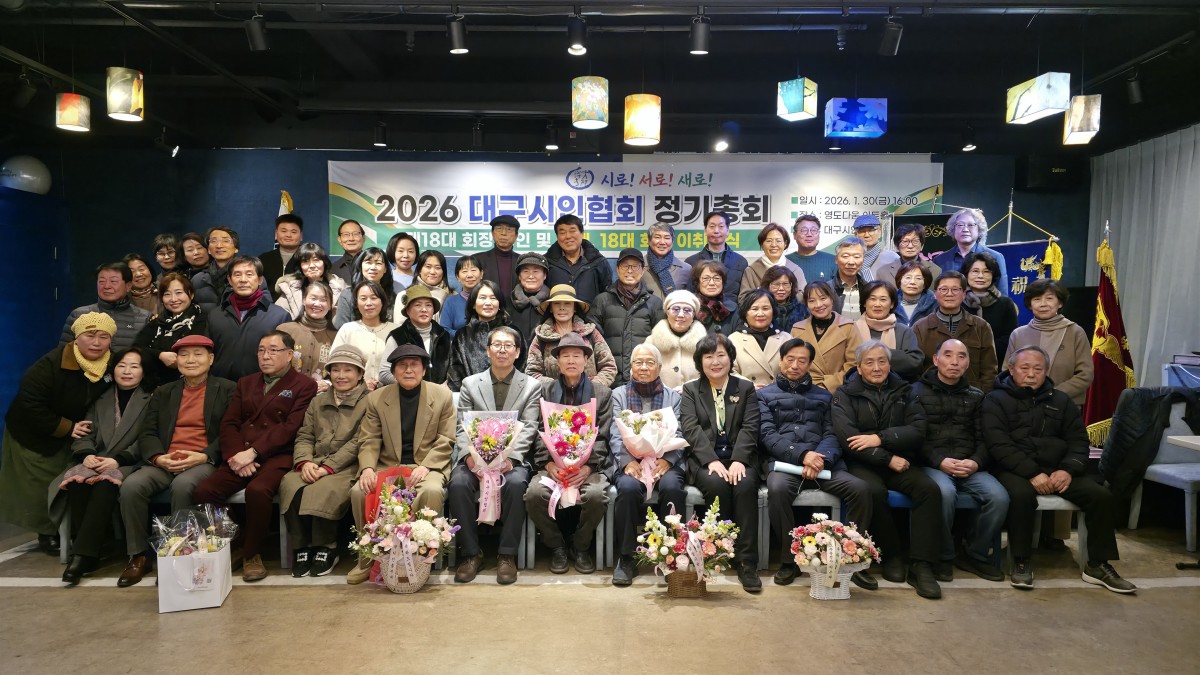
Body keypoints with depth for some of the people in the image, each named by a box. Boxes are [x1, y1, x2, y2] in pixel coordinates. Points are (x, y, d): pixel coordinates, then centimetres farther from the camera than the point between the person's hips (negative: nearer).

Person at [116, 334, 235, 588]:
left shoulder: (227, 390, 7)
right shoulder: (163, 392, 21)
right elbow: (147, 433, 13)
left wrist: (203, 456, -16)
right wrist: (158, 457, -8)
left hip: (204, 462, -4)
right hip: (164, 462, 4)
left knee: (182, 485, -36)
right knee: (131, 486, -25)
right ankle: (139, 555, -9)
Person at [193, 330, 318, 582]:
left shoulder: (304, 385, 5)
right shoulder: (245, 384, 24)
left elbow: (290, 427, -7)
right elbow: (229, 423, 14)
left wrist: (252, 452, -15)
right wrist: (236, 455, -6)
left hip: (277, 457, -5)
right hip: (240, 458, 5)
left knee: (257, 490, -34)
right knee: (203, 491, -22)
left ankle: (252, 554, -13)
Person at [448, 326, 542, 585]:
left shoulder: (531, 386, 10)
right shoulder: (470, 383, 14)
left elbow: (528, 429, -1)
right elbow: (463, 427, 6)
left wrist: (510, 457, -19)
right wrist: (469, 455, -15)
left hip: (513, 459, -1)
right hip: (475, 456, 2)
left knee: (516, 483, -34)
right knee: (458, 483, -29)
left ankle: (507, 555, -18)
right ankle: (470, 553, -13)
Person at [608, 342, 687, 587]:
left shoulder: (673, 396, 18)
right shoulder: (619, 394, 16)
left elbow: (678, 434, 5)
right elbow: (615, 435, 3)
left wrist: (666, 460, -15)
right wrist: (627, 461, -16)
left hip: (665, 461, 1)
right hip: (630, 461, 0)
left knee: (672, 486, -33)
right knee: (628, 488, -33)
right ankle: (626, 558, -18)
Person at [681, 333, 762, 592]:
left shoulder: (746, 388, 14)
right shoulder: (691, 390, 12)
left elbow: (749, 428, 1)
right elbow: (691, 429, -2)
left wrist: (738, 460, -17)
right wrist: (712, 461, -18)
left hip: (739, 458, 1)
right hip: (704, 460, 0)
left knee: (745, 486, -31)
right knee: (718, 485, -33)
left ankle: (747, 563, -26)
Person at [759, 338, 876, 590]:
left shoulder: (823, 396, 24)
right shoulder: (765, 395, 16)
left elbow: (832, 434, 11)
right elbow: (767, 434, 1)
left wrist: (820, 458, -12)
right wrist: (802, 454, -14)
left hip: (822, 461, 3)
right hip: (783, 460, -2)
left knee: (860, 488, -25)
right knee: (777, 489, -36)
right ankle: (791, 557, -18)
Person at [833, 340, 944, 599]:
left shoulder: (902, 392, 14)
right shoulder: (845, 394, 5)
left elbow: (918, 430, -1)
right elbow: (846, 437, -10)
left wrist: (880, 438, -15)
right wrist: (888, 459, -15)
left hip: (900, 462, 3)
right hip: (862, 463, -3)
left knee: (930, 488, -25)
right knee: (874, 491, -34)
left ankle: (921, 565, -21)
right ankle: (891, 556, -12)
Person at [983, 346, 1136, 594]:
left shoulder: (1061, 401, 17)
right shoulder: (996, 400, 2)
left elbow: (1078, 441, 11)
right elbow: (999, 445, -10)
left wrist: (1068, 470, -10)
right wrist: (1032, 472, -22)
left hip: (1056, 469, 5)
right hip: (1014, 470, -5)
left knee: (1101, 495, -16)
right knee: (1022, 495, -36)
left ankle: (1098, 565, 0)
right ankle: (1021, 562, -17)